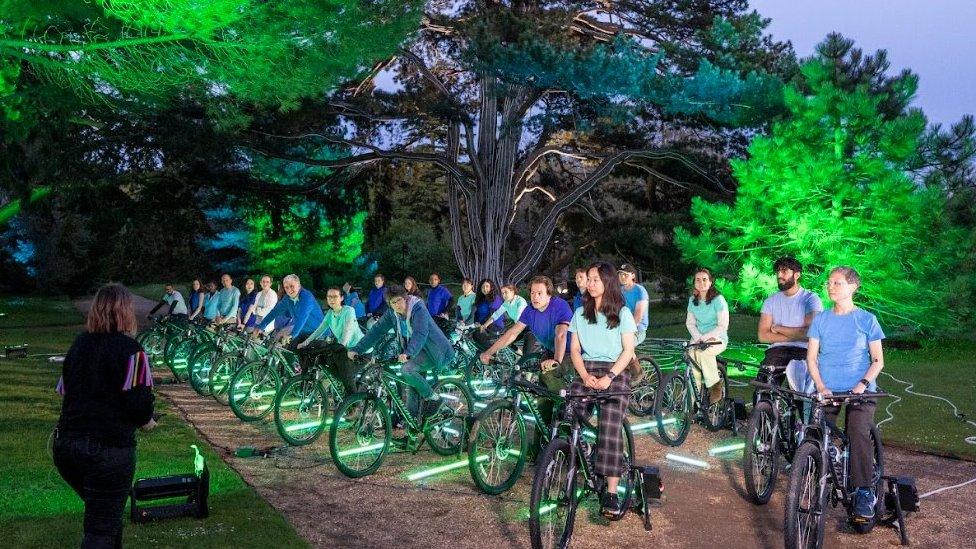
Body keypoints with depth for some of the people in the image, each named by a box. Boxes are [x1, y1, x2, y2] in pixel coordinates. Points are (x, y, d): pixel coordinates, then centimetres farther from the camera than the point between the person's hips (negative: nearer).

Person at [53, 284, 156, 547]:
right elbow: (139, 402, -16)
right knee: (102, 528, 2)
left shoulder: (79, 343, 9)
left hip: (65, 444, 7)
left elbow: (63, 390, 16)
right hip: (108, 447, -7)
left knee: (103, 512, 25)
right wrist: (146, 421, 5)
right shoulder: (130, 350, -12)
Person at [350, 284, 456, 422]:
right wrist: (357, 349, -11)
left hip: (432, 350, -8)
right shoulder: (392, 313, -3)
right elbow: (377, 330, -3)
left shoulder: (418, 309, -23)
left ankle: (433, 398, -11)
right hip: (415, 351, 8)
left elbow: (420, 334, -37)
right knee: (413, 386, 8)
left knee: (407, 369, -27)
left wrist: (407, 353, -52)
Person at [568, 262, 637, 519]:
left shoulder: (622, 313, 6)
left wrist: (609, 377, -15)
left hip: (615, 372, -3)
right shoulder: (580, 313, 15)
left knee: (610, 429, -22)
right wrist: (585, 376, -8)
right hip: (586, 371, 4)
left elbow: (628, 350, -1)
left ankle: (611, 494, -22)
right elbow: (575, 349, 10)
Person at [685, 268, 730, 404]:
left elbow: (723, 325, -13)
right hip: (698, 338, 4)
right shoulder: (692, 300, 7)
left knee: (703, 352, -34)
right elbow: (690, 323, 8)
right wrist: (697, 337, -10)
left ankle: (715, 385, -14)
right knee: (691, 353, -26)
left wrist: (705, 337, -21)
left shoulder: (718, 300, -10)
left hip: (717, 338, -4)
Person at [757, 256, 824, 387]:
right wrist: (796, 335, -8)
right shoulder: (771, 301, 13)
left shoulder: (811, 299, 3)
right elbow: (763, 336, 2)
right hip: (777, 350, 3)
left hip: (803, 351, -2)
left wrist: (778, 328, -3)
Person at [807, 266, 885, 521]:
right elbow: (811, 357, 7)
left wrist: (863, 383, -13)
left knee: (859, 433, -25)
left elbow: (878, 360, 4)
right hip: (827, 390, 2)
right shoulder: (821, 319, 8)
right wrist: (821, 387, -8)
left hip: (859, 390, -2)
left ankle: (865, 490, -14)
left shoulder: (866, 319, 2)